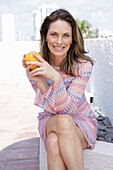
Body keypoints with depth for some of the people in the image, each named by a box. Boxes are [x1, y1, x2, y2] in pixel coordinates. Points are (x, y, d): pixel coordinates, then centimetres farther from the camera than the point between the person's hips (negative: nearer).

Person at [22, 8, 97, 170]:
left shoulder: (83, 65, -17)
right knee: (53, 142, -35)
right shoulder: (38, 65, -10)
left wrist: (56, 77, -39)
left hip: (81, 122, -1)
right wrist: (38, 80, -29)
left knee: (55, 141, -35)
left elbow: (68, 108, -24)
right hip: (50, 121, 2)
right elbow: (52, 109, -13)